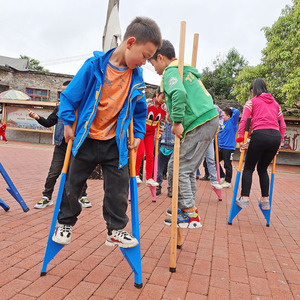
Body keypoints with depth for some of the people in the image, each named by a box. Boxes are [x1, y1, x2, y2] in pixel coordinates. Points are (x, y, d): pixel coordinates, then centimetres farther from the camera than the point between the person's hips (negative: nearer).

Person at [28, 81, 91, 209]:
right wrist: (38, 118, -3)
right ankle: (47, 197, 18)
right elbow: (49, 122, 12)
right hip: (61, 145, 3)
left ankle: (83, 196, 24)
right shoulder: (60, 107, 9)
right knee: (53, 172, 4)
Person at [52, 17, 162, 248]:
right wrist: (68, 123, -5)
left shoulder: (136, 76, -2)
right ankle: (65, 223, 32)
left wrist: (139, 134, 7)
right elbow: (71, 95, -5)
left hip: (116, 142, 2)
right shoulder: (94, 66, -14)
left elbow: (140, 109, 11)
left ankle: (116, 230, 18)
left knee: (118, 188, 2)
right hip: (86, 139, -2)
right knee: (73, 184, 11)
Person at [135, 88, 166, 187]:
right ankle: (136, 175, 2)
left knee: (150, 155, 2)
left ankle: (149, 178, 10)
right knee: (140, 152, -15)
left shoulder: (164, 109, -6)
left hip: (150, 133, 4)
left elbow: (162, 122, 11)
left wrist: (160, 133, 5)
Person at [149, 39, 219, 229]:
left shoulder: (171, 71, -5)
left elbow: (179, 93, -28)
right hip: (210, 120, 10)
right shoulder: (185, 70, 25)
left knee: (178, 167, -6)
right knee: (188, 167, 17)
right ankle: (188, 207, 27)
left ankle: (191, 216, -2)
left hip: (199, 124, -10)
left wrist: (177, 122, -23)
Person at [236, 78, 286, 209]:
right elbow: (283, 126, 18)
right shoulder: (275, 103, 25)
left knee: (249, 168, 6)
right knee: (262, 168, 18)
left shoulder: (251, 102, 11)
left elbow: (243, 121, -2)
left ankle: (244, 198, 0)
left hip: (259, 135, -5)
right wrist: (279, 142, 21)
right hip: (275, 137, 5)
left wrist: (241, 139, -2)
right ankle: (265, 200, 18)